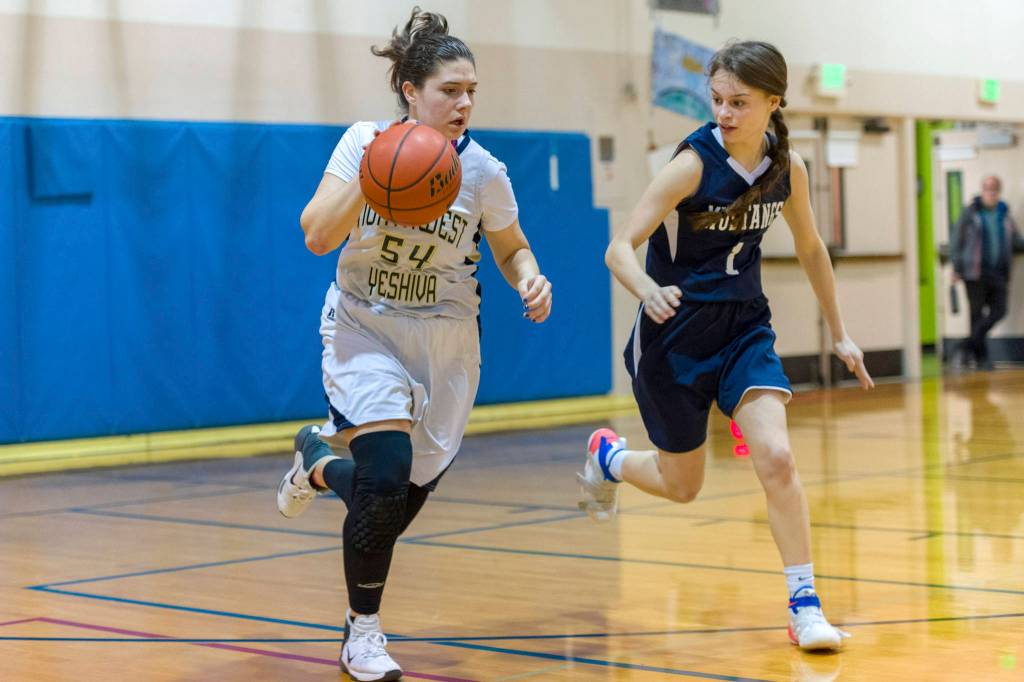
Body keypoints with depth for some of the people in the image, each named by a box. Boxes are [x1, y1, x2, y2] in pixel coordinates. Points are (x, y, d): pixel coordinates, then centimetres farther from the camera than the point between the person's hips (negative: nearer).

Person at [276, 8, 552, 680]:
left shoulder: (484, 172, -9)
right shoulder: (366, 141, -11)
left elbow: (512, 248, 6)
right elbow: (318, 236, -16)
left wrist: (530, 278, -15)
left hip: (444, 340, 2)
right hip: (365, 327, -2)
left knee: (402, 504, 5)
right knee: (387, 473, -21)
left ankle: (320, 460, 41)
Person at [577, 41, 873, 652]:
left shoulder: (788, 167, -5)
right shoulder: (694, 163, -19)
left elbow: (810, 248, 12)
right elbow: (620, 247, -21)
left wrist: (839, 332, 16)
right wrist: (649, 292, -42)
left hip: (745, 327, 3)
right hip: (677, 331, -3)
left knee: (776, 457, -17)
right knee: (682, 486, 10)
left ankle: (806, 606, -8)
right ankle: (608, 456, 44)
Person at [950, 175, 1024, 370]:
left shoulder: (1004, 214, 12)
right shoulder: (970, 213, 1)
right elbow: (956, 240, 1)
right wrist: (956, 268, -4)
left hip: (998, 273, 4)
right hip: (975, 272, -4)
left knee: (998, 310, -5)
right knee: (977, 313, -1)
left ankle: (969, 346, 6)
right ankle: (981, 357, 6)